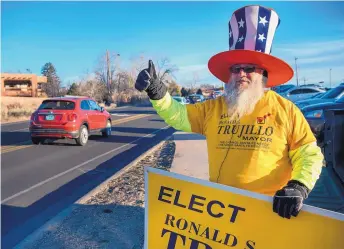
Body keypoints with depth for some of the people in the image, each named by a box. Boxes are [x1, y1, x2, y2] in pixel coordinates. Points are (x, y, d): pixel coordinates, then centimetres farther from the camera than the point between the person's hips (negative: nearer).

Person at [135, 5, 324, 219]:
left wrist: (298, 187, -20)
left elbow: (310, 155, -4)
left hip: (269, 208, -2)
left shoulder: (285, 110, -5)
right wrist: (157, 92, -14)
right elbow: (177, 115, 2)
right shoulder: (213, 108, 4)